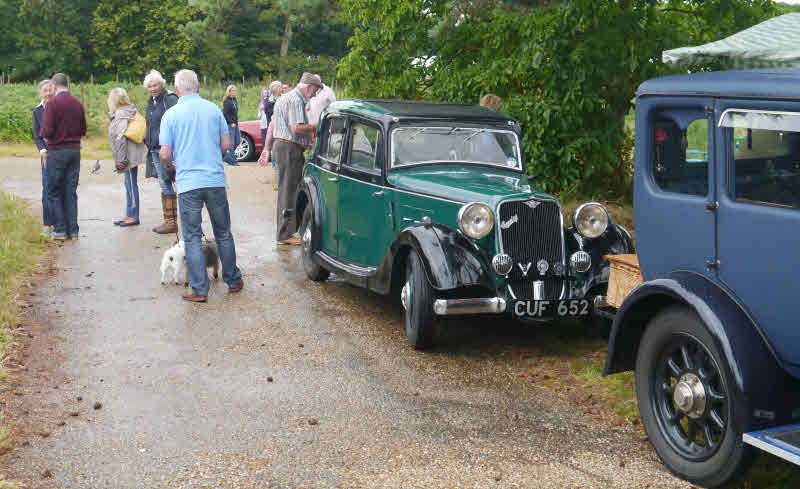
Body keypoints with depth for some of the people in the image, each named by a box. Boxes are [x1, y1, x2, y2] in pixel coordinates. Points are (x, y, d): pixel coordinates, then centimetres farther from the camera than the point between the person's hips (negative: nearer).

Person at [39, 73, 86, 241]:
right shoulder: (78, 104, 5)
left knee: (54, 192, 5)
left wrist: (42, 132, 6)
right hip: (75, 150, 5)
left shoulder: (52, 103, -11)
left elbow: (46, 132, -15)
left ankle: (60, 230, 4)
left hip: (57, 151, -5)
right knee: (71, 192, 9)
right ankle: (73, 230, 9)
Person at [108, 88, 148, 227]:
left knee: (131, 184, -2)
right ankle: (129, 215, 23)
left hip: (129, 156, -9)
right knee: (129, 185, 15)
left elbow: (121, 138, -21)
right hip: (130, 156, 9)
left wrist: (121, 159, -20)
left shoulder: (121, 115, -16)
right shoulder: (129, 112, 12)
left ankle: (134, 217, 4)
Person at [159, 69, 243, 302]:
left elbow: (165, 154, -5)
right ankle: (233, 280, 24)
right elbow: (226, 144, 7)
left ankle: (199, 290, 3)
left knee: (192, 237, 4)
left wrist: (170, 163, 17)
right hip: (216, 180, 3)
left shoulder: (171, 114, -4)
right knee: (223, 233, 15)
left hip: (188, 183, -3)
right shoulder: (213, 109, 4)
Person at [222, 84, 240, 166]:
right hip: (230, 124, -8)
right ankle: (233, 161, -3)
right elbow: (225, 114, -14)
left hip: (235, 124, 9)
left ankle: (227, 157, 17)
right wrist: (231, 123, -18)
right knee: (231, 143, -6)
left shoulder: (235, 100, 15)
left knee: (237, 141, 8)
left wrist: (236, 122, 13)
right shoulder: (226, 101, -9)